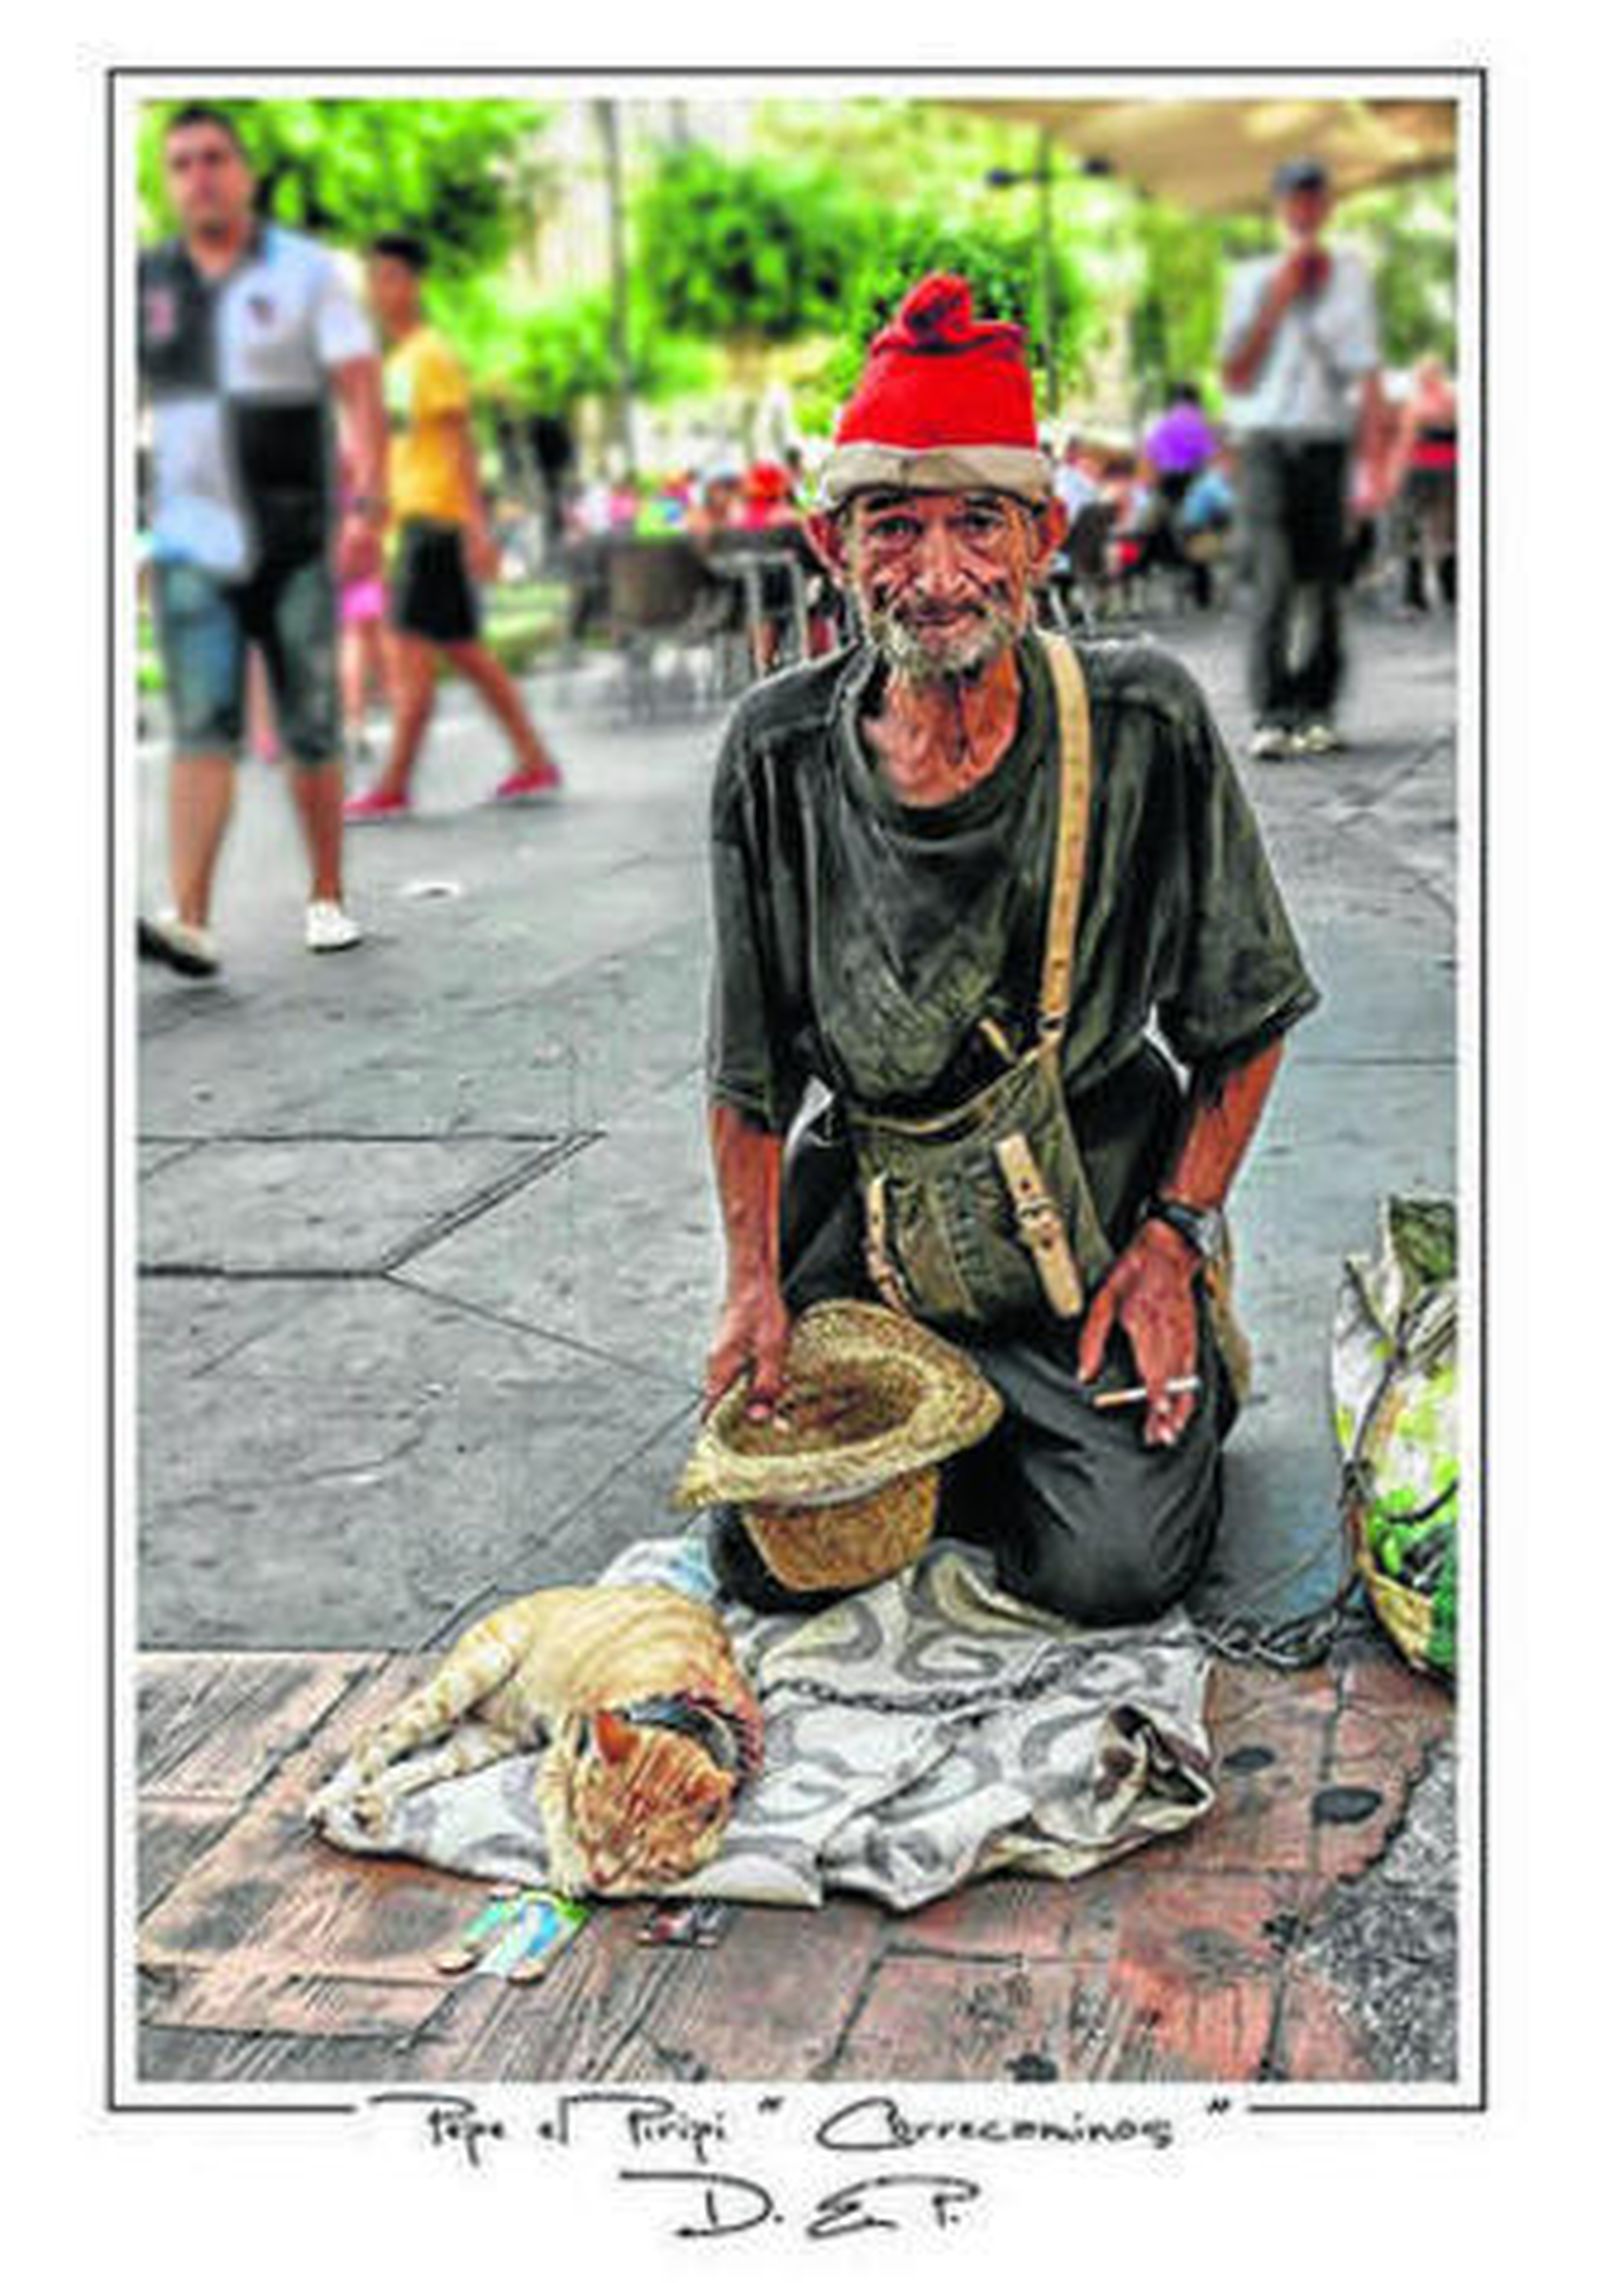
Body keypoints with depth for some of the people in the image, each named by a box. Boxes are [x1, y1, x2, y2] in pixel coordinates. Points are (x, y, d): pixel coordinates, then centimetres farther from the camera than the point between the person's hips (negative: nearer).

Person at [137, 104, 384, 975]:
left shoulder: (306, 270, 4)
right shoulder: (145, 282, 10)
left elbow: (360, 392, -3)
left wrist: (368, 503, -15)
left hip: (296, 544, -1)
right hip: (190, 545, 1)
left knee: (310, 734, 4)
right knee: (202, 730, -11)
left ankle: (327, 898, 20)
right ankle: (189, 921, -18)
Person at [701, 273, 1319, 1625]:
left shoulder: (1145, 725, -12)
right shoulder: (781, 751, -7)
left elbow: (1246, 1021, -2)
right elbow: (751, 1061, 4)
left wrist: (1174, 1239, -6)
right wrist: (756, 1284, 2)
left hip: (1094, 1223, -2)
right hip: (865, 1227, 2)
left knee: (1112, 1568, -16)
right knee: (768, 1558, -7)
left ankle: (1176, 1393, 19)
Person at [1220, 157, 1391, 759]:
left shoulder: (1350, 274, 10)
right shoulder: (1252, 279, 8)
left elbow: (1367, 376, 6)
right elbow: (1234, 376, 3)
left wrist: (1370, 465, -3)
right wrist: (1277, 301, -4)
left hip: (1326, 442, 2)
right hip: (1265, 442, -2)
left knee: (1325, 584, 2)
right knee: (1273, 580, -13)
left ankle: (1316, 711, 11)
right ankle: (1270, 716, -17)